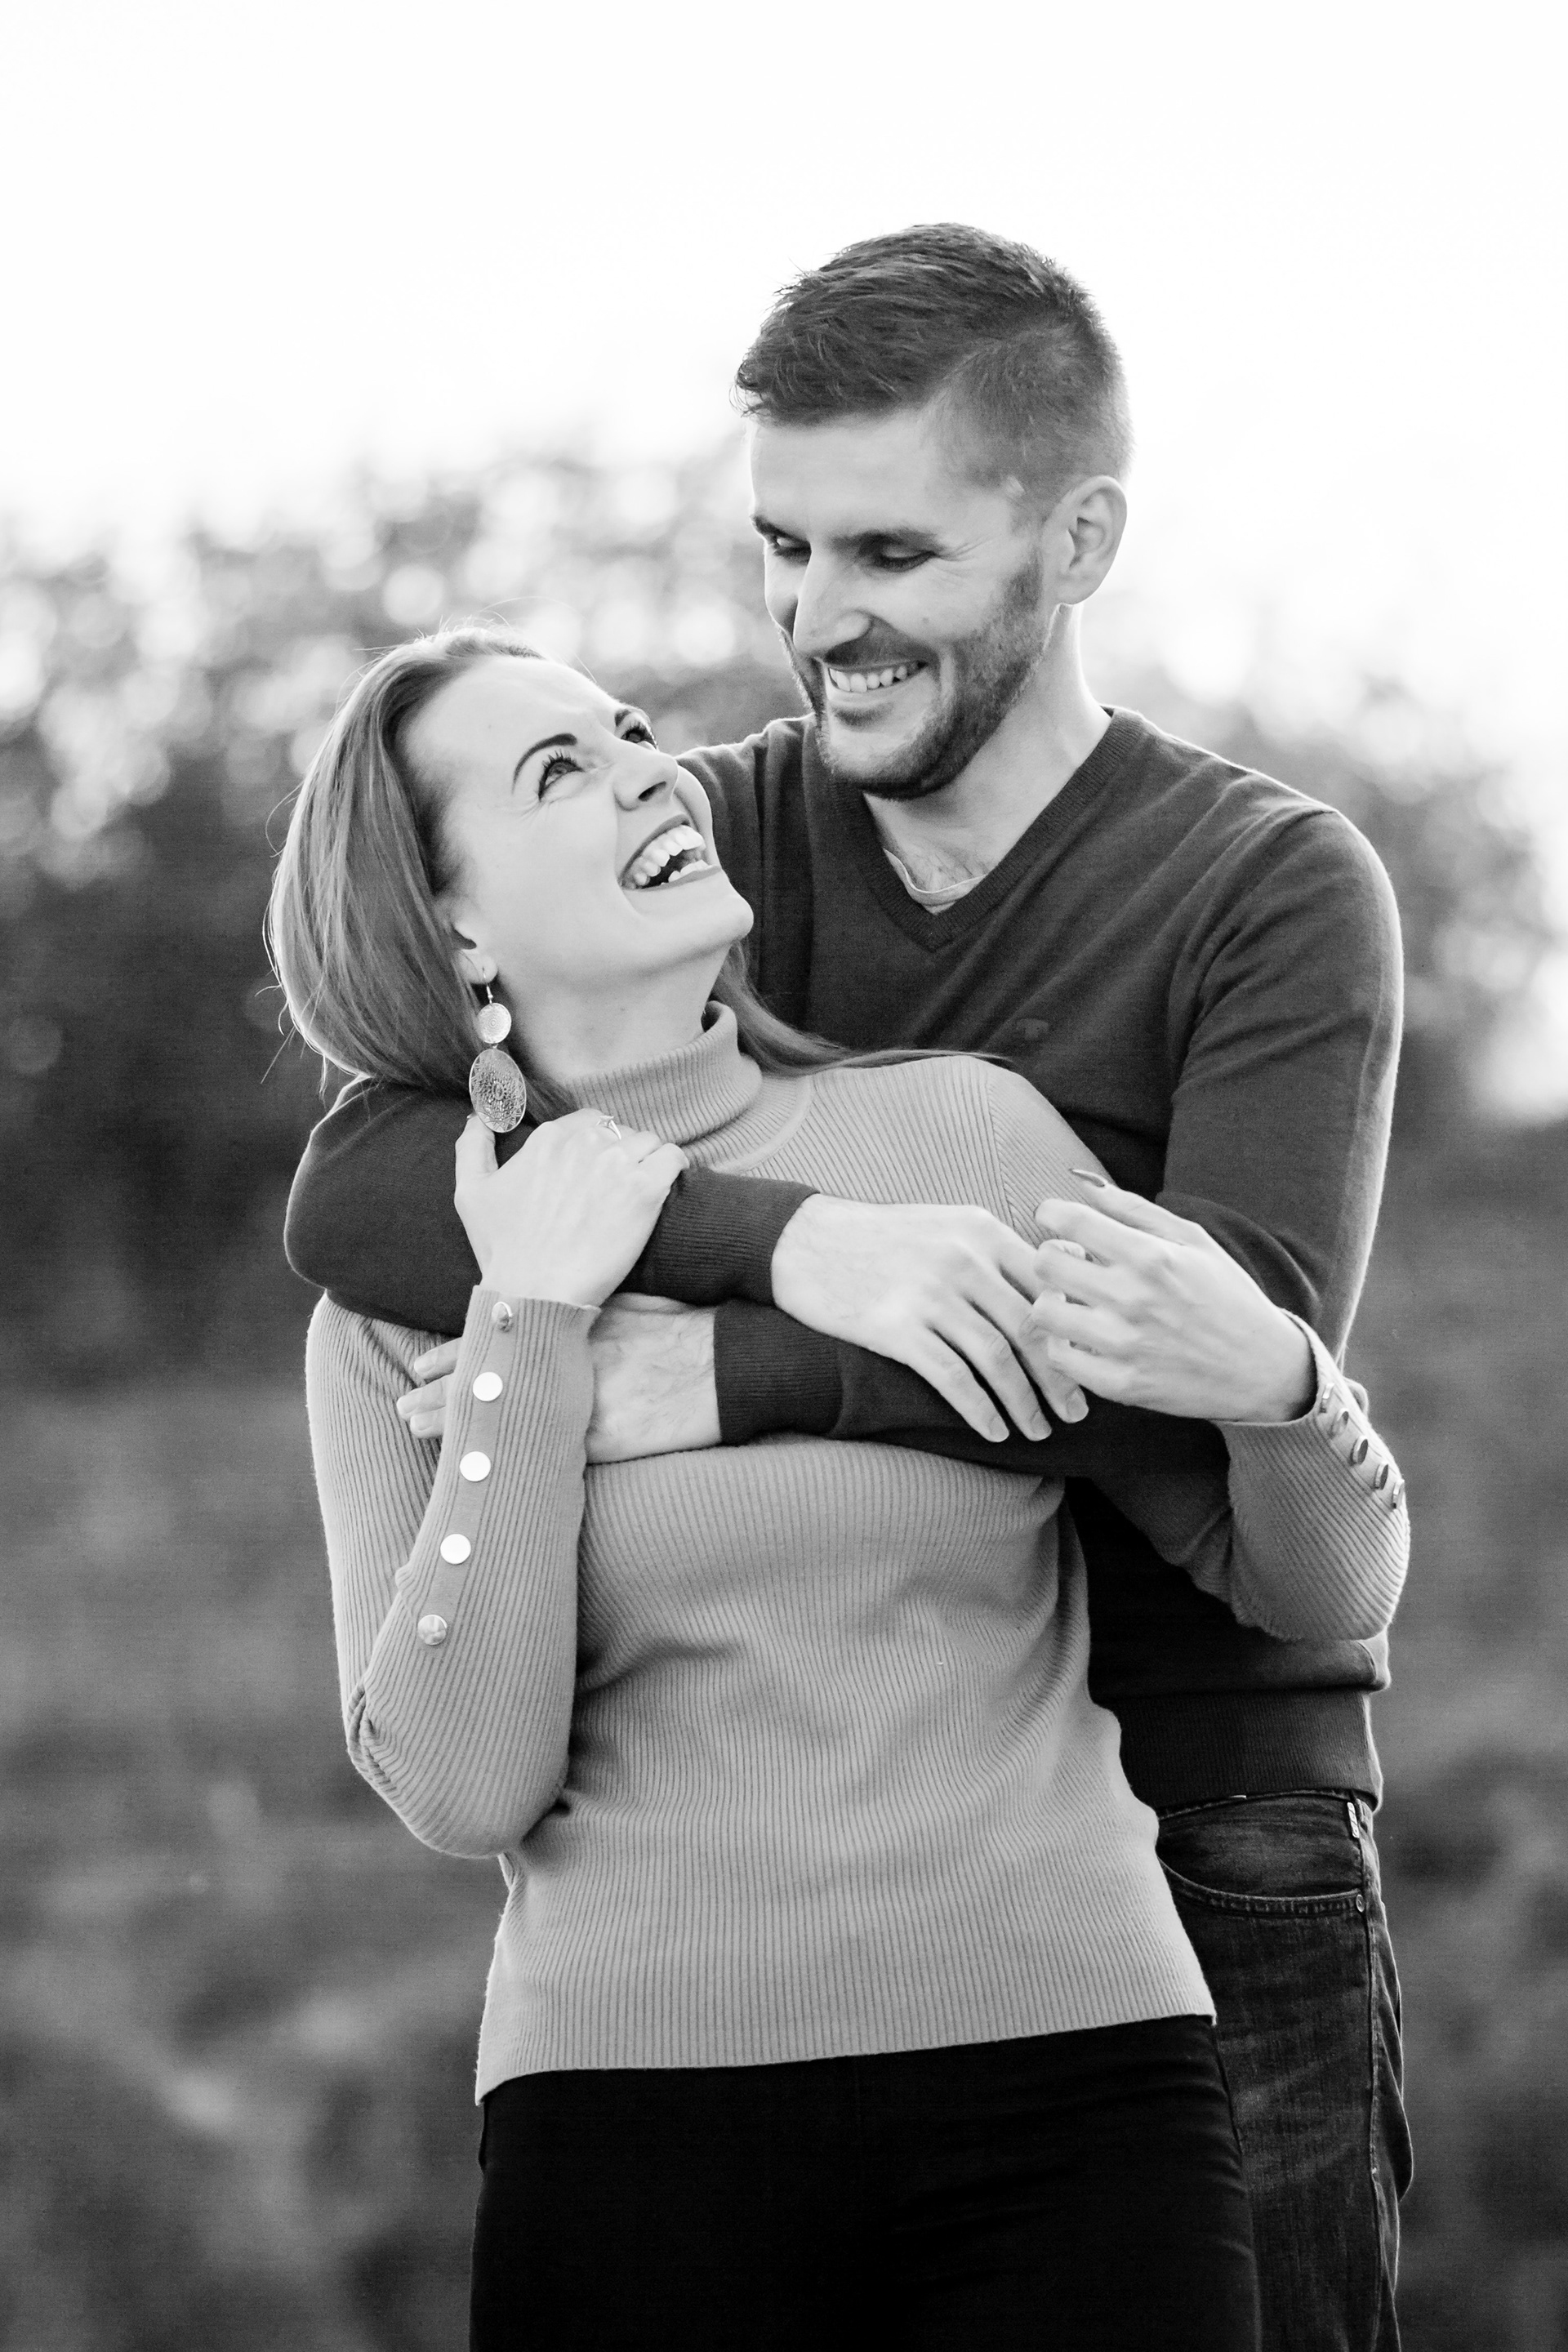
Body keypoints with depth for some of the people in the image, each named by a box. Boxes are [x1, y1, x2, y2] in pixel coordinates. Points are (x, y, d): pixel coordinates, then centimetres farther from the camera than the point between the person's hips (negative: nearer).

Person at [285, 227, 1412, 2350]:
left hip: (1201, 1838, -2)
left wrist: (725, 1377, -24)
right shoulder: (715, 838, 6)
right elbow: (353, 1196, -8)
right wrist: (774, 1237, -25)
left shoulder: (1274, 893, -3)